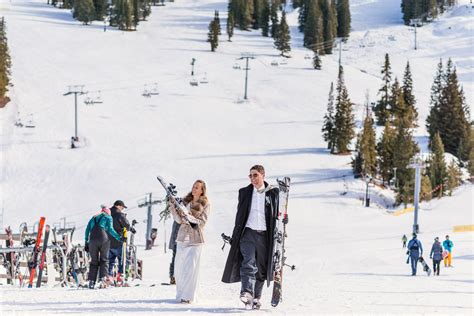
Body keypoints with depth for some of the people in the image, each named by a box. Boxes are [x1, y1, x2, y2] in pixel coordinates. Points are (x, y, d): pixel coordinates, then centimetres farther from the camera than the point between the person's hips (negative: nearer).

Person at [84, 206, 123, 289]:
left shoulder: (93, 218, 28)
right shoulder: (108, 217, 16)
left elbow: (87, 230, 21)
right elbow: (110, 229, 2)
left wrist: (86, 243, 21)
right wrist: (119, 238, 5)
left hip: (92, 240, 3)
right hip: (103, 239, -3)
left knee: (94, 261, 9)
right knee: (104, 260, 6)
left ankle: (91, 281, -1)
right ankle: (102, 279, -11)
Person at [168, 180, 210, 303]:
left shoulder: (205, 205, 2)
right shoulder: (185, 202, 13)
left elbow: (201, 222, -7)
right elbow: (179, 220, 7)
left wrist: (188, 217, -19)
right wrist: (173, 207, -6)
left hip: (195, 239, -4)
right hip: (182, 237, 4)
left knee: (190, 268, -11)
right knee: (179, 268, 4)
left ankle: (188, 296, -11)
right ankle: (180, 294, 14)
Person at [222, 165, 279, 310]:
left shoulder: (272, 193, 5)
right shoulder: (245, 192, 9)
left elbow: (277, 215, 8)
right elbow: (239, 215, 12)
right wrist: (235, 236, 7)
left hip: (265, 235, 0)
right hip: (248, 233, 0)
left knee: (261, 268, 6)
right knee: (248, 263, -19)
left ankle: (256, 298, 16)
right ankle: (247, 293, -31)